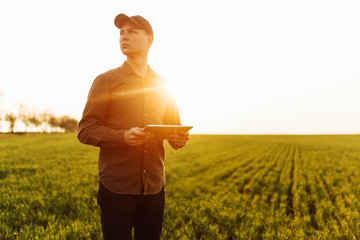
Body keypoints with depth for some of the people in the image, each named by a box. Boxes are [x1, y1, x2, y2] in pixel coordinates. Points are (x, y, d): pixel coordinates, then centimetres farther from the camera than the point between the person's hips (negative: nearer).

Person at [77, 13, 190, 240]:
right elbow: (85, 130, -5)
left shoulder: (163, 85, 11)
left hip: (154, 185, 3)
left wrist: (179, 138, -7)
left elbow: (174, 128, 17)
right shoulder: (106, 80, 0)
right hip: (116, 186, -3)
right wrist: (123, 137, -22)